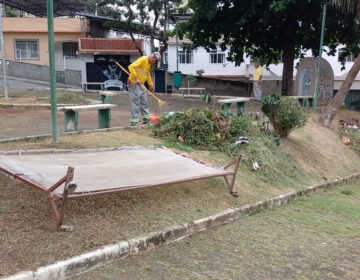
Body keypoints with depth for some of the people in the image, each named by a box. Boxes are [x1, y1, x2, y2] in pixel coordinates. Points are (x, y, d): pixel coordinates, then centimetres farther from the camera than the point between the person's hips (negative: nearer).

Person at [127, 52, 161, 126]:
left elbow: (148, 74, 26)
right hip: (134, 84, -10)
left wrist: (151, 85, 28)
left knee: (144, 102, 13)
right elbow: (131, 67, -25)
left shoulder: (149, 63, 13)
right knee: (135, 103, -8)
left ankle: (146, 119, 21)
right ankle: (134, 122, -5)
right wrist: (136, 78, -32)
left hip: (141, 84, 10)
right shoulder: (143, 59, -16)